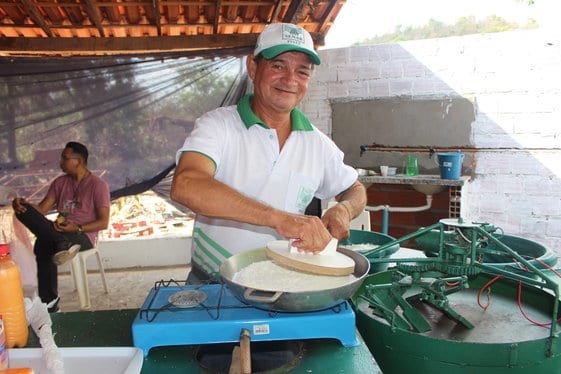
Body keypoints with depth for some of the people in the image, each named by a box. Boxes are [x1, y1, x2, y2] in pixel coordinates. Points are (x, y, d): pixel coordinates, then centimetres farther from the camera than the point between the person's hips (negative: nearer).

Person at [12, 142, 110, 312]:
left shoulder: (98, 185, -6)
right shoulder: (60, 182, 12)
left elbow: (103, 222, -10)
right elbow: (41, 209, 6)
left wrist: (77, 228, -23)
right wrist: (22, 204, -15)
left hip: (83, 235, -7)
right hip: (60, 232, 7)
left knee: (42, 245, -31)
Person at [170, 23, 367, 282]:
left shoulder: (318, 144, 5)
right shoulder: (218, 125, -8)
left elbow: (355, 190, 19)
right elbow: (185, 186, -26)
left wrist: (344, 209, -6)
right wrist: (279, 217, -36)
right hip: (211, 284, -2)